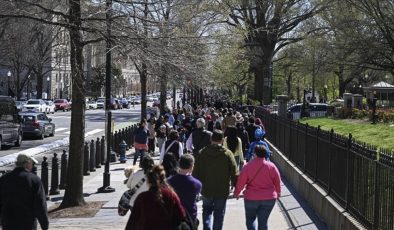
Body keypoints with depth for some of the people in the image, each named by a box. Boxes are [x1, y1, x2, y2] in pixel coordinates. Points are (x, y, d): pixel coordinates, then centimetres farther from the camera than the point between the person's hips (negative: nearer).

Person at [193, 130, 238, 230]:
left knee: (207, 210, 21)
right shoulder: (228, 154, -8)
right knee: (219, 214, 11)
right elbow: (234, 174, -8)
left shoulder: (201, 153, -3)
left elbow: (195, 173, 1)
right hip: (222, 191, -1)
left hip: (206, 190, 2)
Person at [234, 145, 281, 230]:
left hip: (252, 198, -1)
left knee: (250, 218, 17)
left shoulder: (248, 166, -9)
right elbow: (277, 181, 4)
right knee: (263, 221, 9)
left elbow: (241, 181, -4)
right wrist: (278, 192, 21)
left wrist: (236, 192, 12)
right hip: (269, 198, 2)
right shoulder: (271, 166, -5)